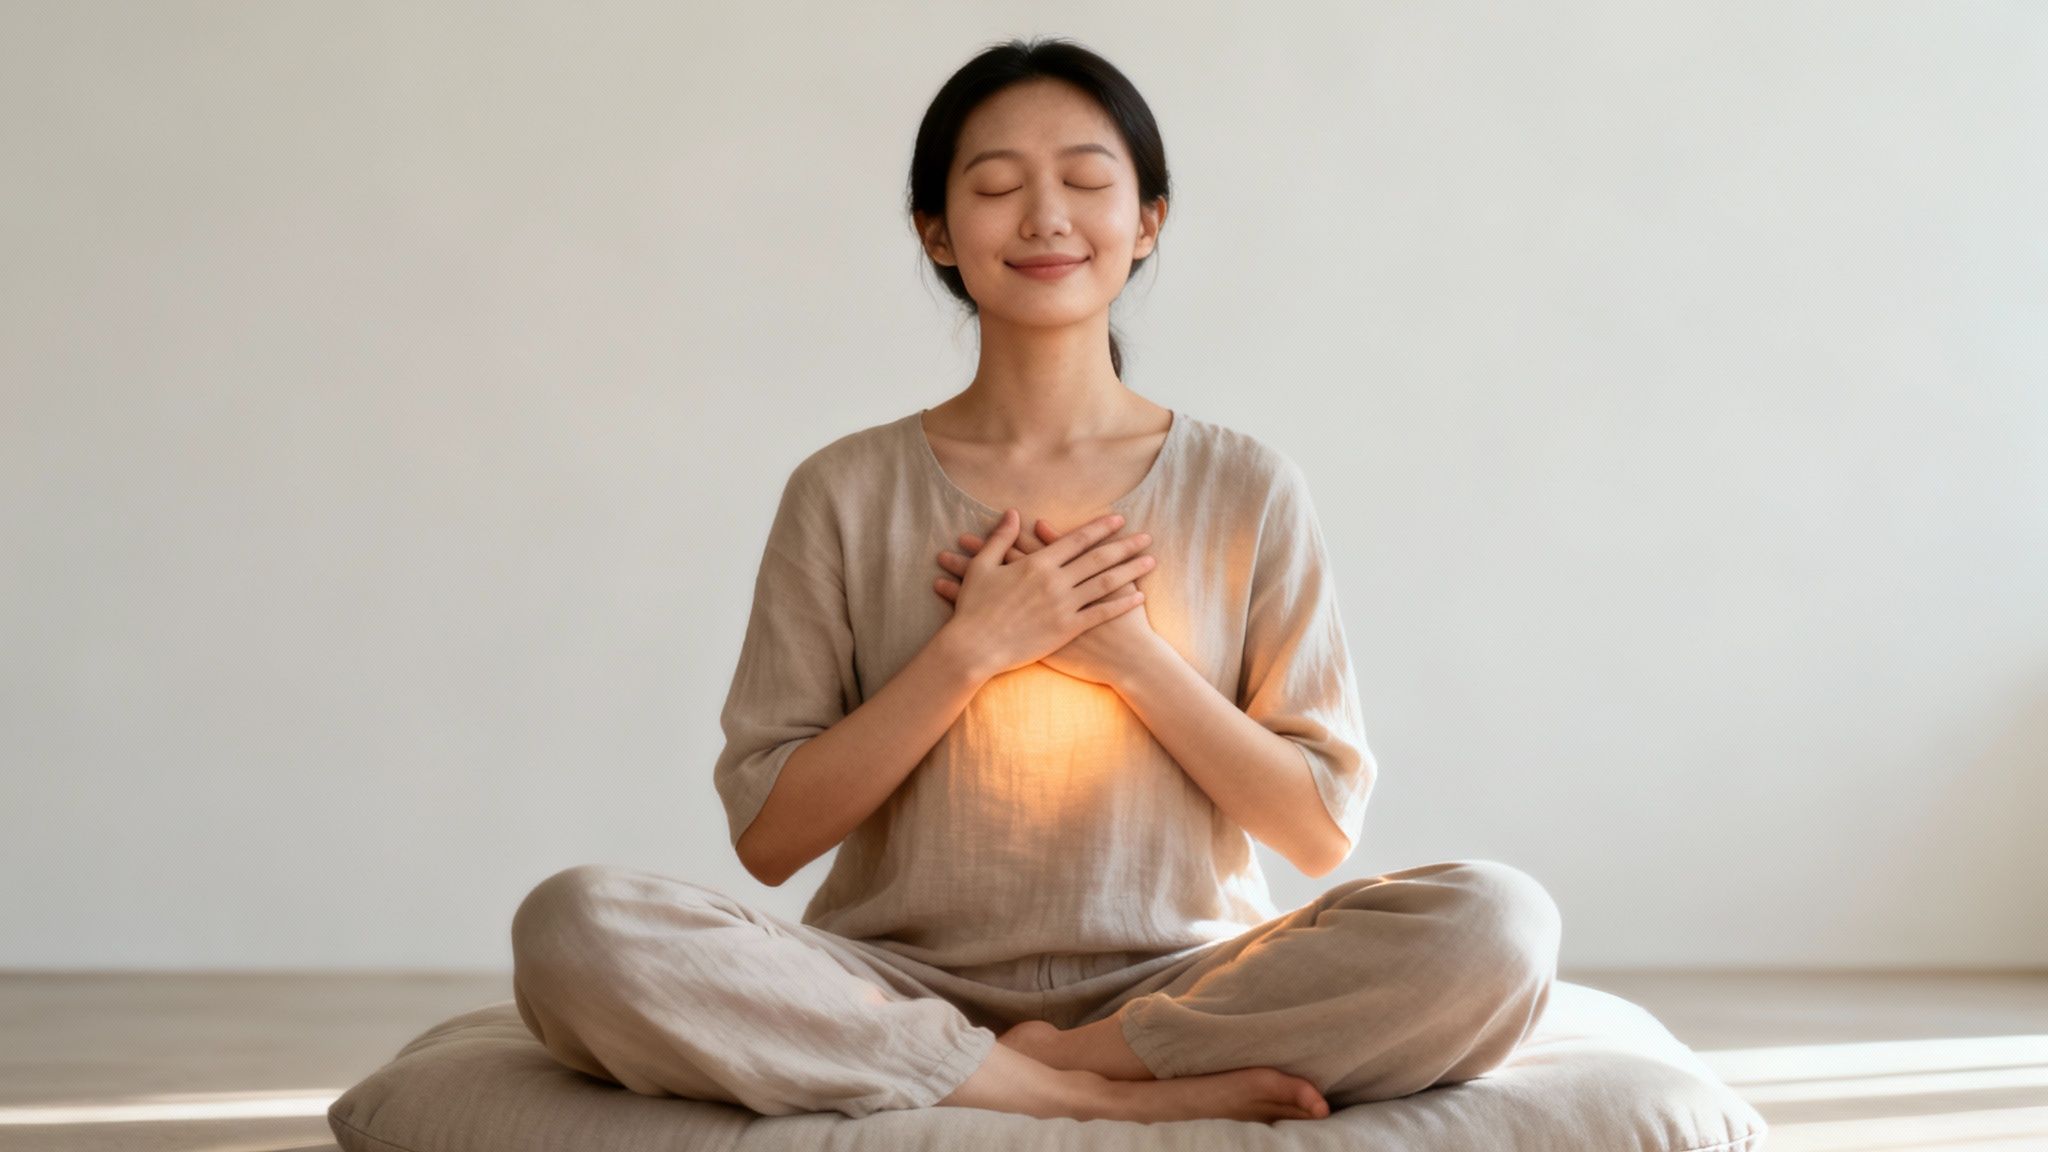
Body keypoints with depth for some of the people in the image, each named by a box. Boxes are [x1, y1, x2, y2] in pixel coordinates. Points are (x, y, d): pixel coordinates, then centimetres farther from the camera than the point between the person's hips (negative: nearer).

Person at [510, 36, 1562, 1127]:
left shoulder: (1247, 491, 5)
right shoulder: (845, 492, 4)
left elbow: (1320, 825, 3)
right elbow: (767, 833, 0)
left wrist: (1130, 652, -9)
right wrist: (972, 648, -10)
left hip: (1176, 980, 0)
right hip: (906, 985, 1)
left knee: (1499, 925, -28)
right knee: (572, 925, -29)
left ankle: (1047, 1070, -16)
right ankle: (1126, 1096, -22)